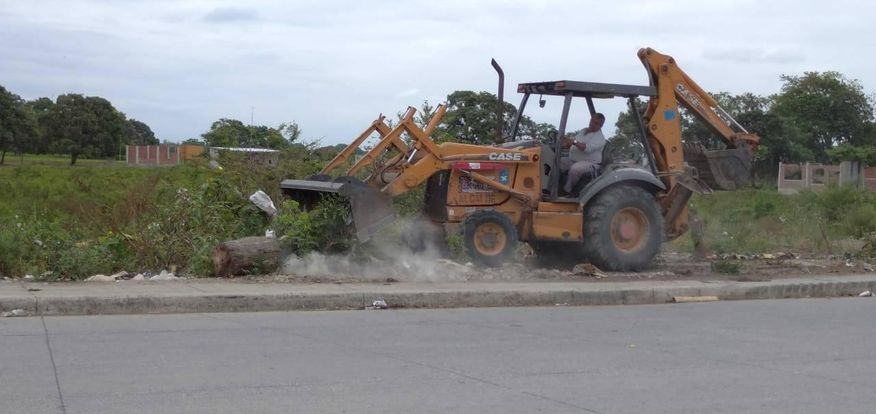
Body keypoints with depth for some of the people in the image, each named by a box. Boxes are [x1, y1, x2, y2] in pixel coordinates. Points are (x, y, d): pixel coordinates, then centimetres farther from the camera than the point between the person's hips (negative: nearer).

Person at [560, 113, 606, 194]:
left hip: (589, 162, -8)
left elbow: (588, 148, -26)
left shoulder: (600, 138, -10)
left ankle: (567, 190, -21)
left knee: (575, 168, -38)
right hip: (572, 160, 8)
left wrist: (575, 142, -34)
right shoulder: (583, 131, 16)